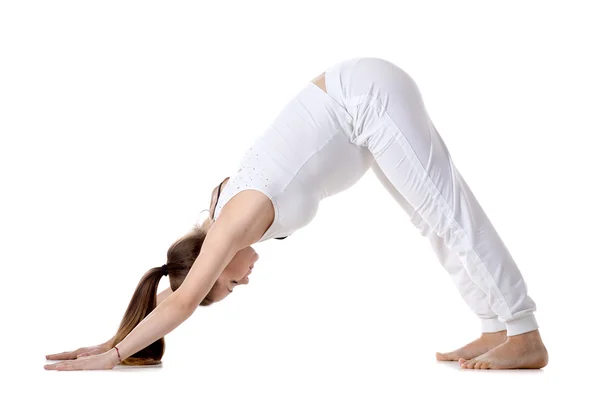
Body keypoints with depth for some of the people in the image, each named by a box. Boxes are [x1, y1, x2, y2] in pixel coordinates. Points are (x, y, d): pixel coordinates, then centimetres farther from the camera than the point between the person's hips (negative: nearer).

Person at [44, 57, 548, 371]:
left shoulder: (238, 218, -15)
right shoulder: (223, 221, 7)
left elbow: (182, 301, -15)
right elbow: (173, 295, 15)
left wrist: (114, 354, -9)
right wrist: (115, 341, 15)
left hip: (369, 97, -8)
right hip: (364, 97, 8)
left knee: (447, 215, -7)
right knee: (435, 218, 9)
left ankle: (525, 337, -2)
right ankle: (498, 329, 16)